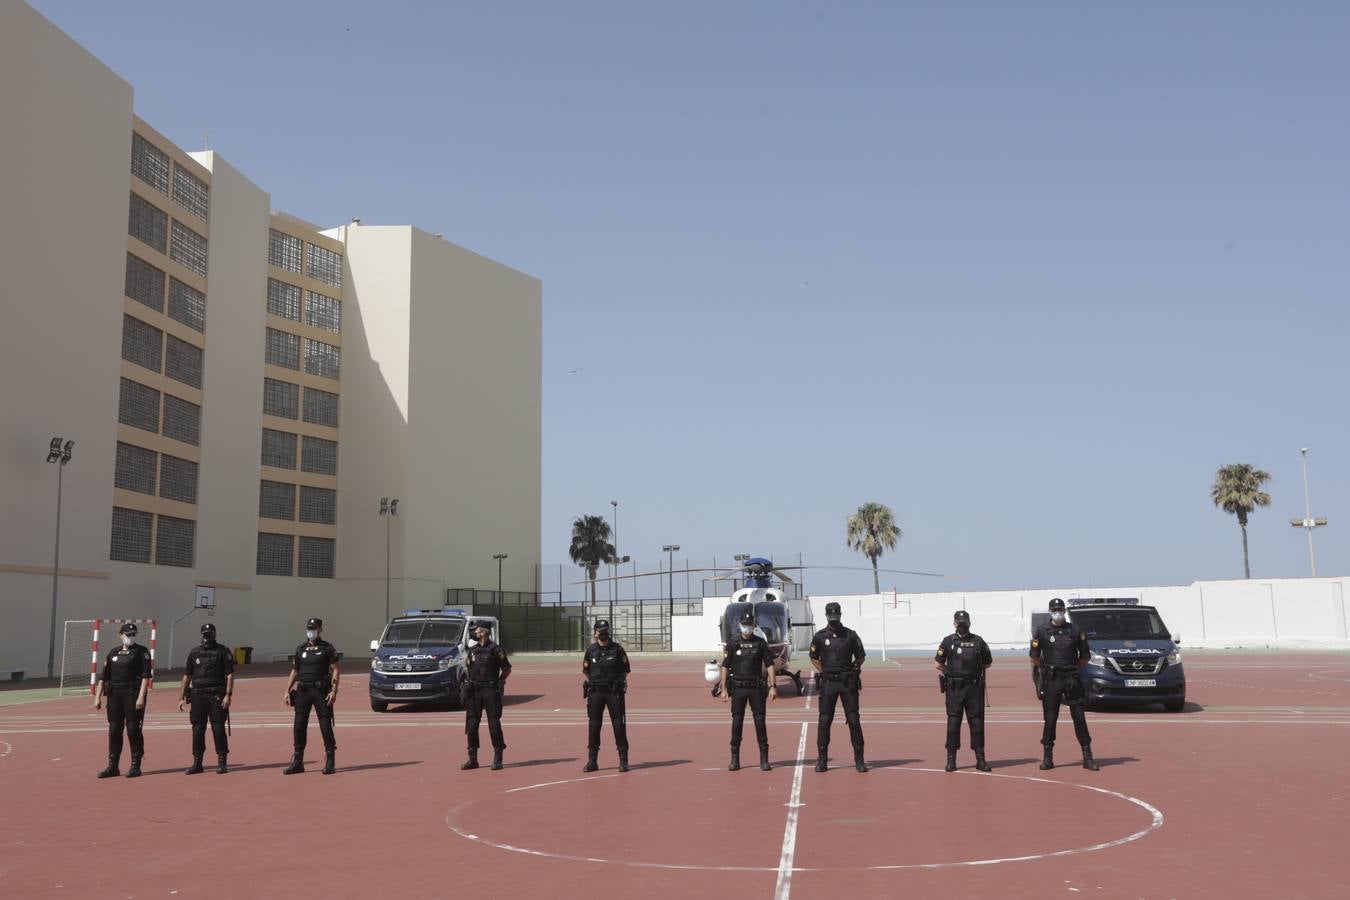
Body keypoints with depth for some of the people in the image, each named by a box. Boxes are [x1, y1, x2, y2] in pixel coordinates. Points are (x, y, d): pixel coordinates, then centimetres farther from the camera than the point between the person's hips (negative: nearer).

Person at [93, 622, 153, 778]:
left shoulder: (141, 652, 0)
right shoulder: (113, 652, 14)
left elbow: (146, 675, -8)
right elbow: (104, 676, 14)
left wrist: (141, 697, -17)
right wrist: (98, 697, 6)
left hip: (133, 695, -5)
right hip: (114, 695, 5)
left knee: (133, 729, -4)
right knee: (114, 730, 7)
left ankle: (135, 766, 3)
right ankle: (113, 767, 14)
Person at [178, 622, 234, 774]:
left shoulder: (223, 651, 2)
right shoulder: (194, 652, 13)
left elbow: (230, 674, -3)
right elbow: (187, 675, 16)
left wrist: (228, 695, -13)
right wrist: (182, 697, 11)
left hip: (216, 695, -3)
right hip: (197, 696, 3)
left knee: (218, 728, -4)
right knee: (197, 729, 5)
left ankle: (221, 762, 3)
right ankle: (197, 763, 12)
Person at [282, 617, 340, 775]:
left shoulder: (327, 648, 1)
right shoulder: (300, 649, 13)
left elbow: (335, 670, -3)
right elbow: (294, 671, 17)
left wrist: (334, 691, -14)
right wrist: (287, 691, 8)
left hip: (321, 691, -4)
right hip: (302, 691, 4)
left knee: (326, 726, -5)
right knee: (299, 726, 4)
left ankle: (329, 762, 3)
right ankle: (297, 762, 13)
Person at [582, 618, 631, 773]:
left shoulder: (617, 649, 2)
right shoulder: (590, 650, 6)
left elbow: (625, 670, 7)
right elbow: (586, 671, 14)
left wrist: (621, 683, 0)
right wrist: (592, 683, 7)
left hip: (614, 691, -2)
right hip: (595, 692, 2)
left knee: (619, 724, -2)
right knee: (594, 725, 4)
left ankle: (623, 760, 5)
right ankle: (592, 761, 12)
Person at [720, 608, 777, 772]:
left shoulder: (761, 643, 4)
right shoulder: (732, 644, 3)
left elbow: (769, 665, 3)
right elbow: (725, 667, 4)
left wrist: (772, 686, -6)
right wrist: (724, 689, -2)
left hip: (756, 687, 0)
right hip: (738, 688, 0)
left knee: (760, 721, -2)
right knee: (736, 722, 2)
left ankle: (764, 758, 5)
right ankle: (734, 759, 10)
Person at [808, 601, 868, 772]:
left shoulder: (850, 635, 3)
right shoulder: (820, 636, 3)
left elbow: (860, 656, 13)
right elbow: (814, 658, 14)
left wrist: (854, 669, 0)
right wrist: (824, 672, 4)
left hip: (848, 682, 0)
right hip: (828, 683, 0)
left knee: (854, 720, -1)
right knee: (824, 720, 0)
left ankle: (859, 759, 6)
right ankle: (822, 759, 8)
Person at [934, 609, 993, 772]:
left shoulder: (978, 641, 7)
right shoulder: (948, 641, 3)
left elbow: (988, 662, 17)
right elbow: (937, 663, 7)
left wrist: (975, 671, 9)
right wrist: (951, 672, 4)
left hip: (974, 687, 1)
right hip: (954, 687, -1)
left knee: (977, 721, 2)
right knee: (953, 721, -1)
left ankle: (980, 759, 9)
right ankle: (951, 758, 5)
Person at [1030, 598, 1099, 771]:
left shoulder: (1075, 632, 5)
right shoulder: (1042, 632, 1)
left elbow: (1085, 656, 13)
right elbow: (1034, 658, 7)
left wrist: (1074, 668, 7)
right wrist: (1047, 667, 4)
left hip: (1072, 679, 1)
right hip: (1051, 680, -1)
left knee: (1079, 717, 1)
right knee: (1050, 718, 1)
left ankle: (1087, 757, 5)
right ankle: (1048, 758, 8)